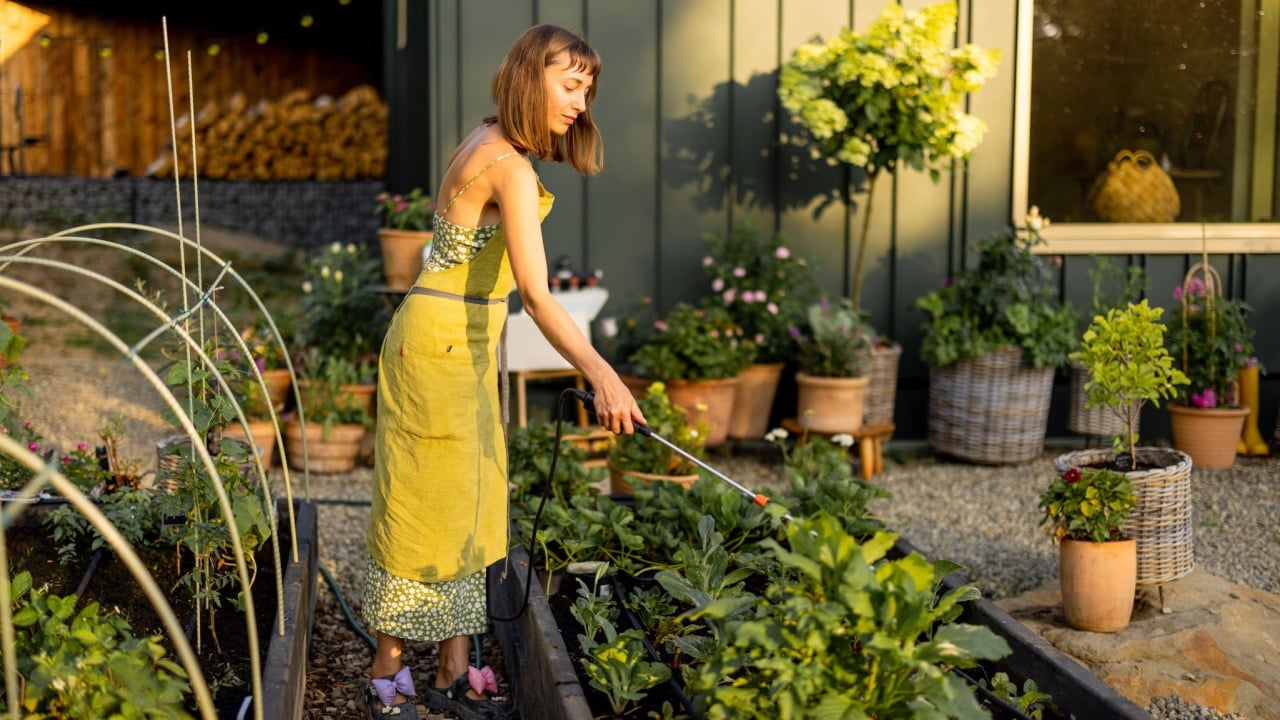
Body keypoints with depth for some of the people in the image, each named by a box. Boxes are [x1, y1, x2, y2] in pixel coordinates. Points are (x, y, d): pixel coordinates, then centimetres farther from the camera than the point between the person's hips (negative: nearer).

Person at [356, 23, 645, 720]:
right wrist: (601, 374, -42)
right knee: (425, 512, -1)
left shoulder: (486, 143, 9)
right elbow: (536, 295, -32)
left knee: (467, 511, 11)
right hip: (439, 345, -10)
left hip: (464, 346, 10)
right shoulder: (510, 167, -21)